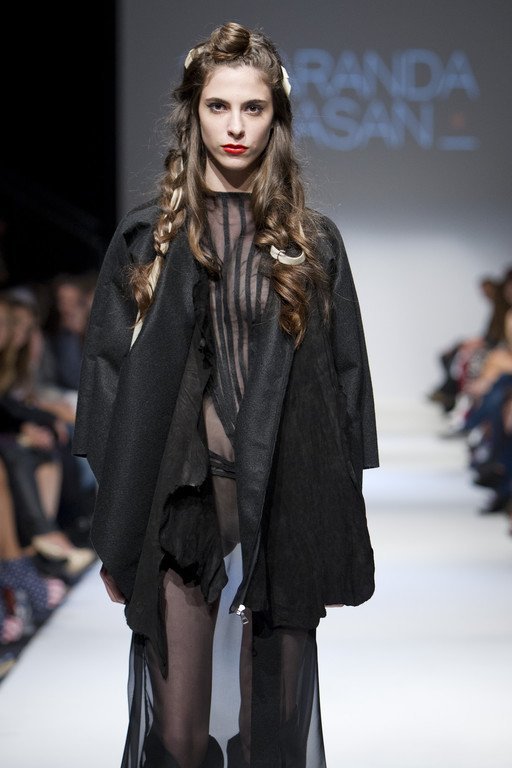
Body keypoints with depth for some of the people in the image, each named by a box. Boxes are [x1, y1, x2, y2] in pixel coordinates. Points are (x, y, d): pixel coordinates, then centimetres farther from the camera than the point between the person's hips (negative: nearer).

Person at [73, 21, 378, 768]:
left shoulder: (312, 243, 8)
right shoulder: (148, 237, 6)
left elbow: (344, 377, 8)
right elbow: (108, 374, 5)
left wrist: (339, 530, 3)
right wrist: (115, 534, -1)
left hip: (285, 508, 1)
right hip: (181, 505, -1)